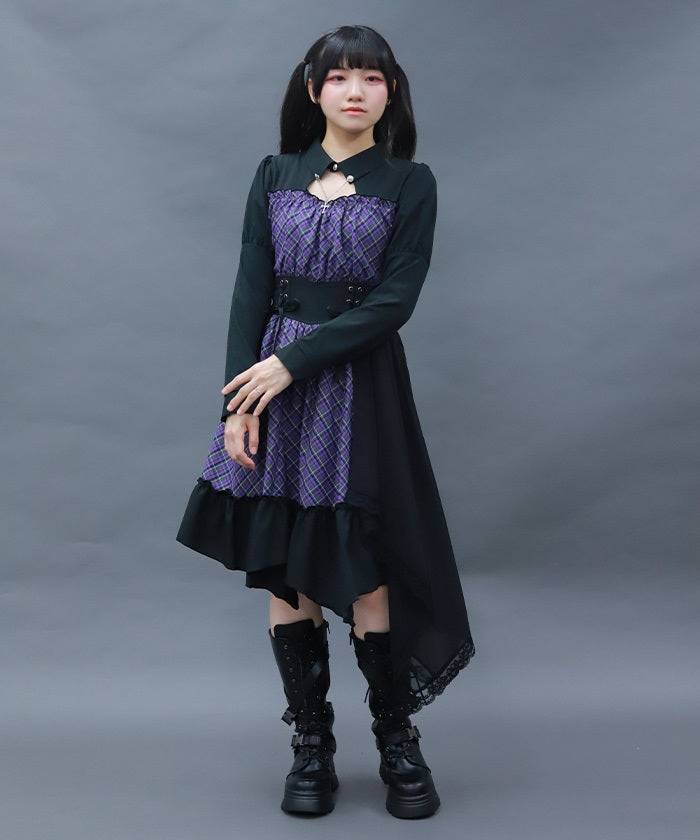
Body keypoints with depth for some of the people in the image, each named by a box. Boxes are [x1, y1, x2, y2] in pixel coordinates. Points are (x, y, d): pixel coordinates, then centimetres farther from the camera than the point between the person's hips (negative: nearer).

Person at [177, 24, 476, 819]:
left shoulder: (409, 183, 1)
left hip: (360, 391, -2)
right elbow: (250, 292, 2)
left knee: (363, 574, -3)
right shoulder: (275, 176, 8)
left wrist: (294, 361, -15)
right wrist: (239, 400, -8)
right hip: (274, 389, 3)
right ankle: (311, 745, 18)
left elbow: (393, 300, -8)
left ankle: (397, 740, 17)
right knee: (284, 574, 4)